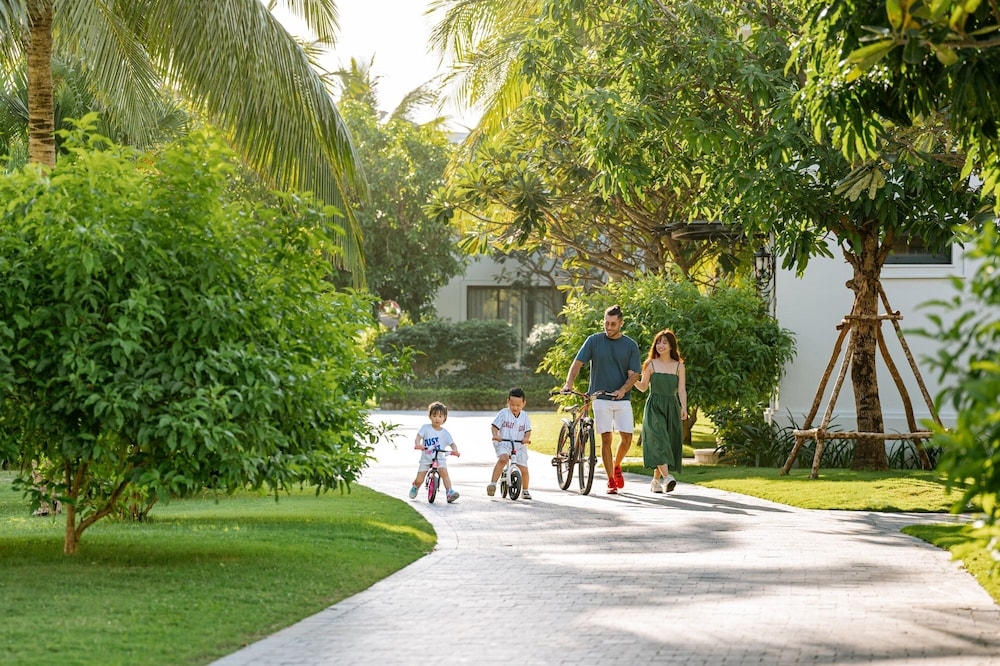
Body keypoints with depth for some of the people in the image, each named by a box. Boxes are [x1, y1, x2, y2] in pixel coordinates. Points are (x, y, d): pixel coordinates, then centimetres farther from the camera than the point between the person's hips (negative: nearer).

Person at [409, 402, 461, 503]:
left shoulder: (445, 433, 0)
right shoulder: (426, 428, -2)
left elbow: (452, 444, -3)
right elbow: (418, 438, -12)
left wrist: (455, 450, -26)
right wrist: (417, 444, -35)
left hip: (440, 458, 0)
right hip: (426, 458, 0)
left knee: (444, 472, -28)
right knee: (419, 480, -1)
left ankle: (449, 492, -33)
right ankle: (414, 487, 35)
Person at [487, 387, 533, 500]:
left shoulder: (524, 416, 5)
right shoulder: (503, 413, -4)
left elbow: (527, 430, 5)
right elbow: (495, 426, -5)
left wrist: (526, 438, -17)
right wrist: (495, 435, -25)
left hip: (519, 446, 3)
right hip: (503, 444, -3)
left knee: (524, 469, -2)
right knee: (503, 458, -34)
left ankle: (525, 490, 25)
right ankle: (492, 484, -32)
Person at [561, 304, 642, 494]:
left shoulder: (630, 345, 5)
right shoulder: (594, 341, 3)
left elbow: (633, 374, 1)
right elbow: (578, 363, -2)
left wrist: (623, 389, -17)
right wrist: (569, 383, -19)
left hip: (622, 399, 1)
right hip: (600, 398, -1)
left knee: (627, 438, -4)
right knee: (606, 438, -3)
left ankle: (617, 465, 26)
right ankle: (611, 481, 2)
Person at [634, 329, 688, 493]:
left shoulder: (678, 366, 9)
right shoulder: (651, 364, 6)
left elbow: (682, 389, 3)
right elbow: (643, 387, 9)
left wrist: (684, 408, -11)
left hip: (672, 408, 2)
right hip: (654, 407, -2)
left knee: (669, 442, 3)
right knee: (659, 440, -20)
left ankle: (656, 481, 15)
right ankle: (667, 477, -33)